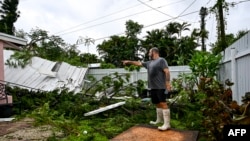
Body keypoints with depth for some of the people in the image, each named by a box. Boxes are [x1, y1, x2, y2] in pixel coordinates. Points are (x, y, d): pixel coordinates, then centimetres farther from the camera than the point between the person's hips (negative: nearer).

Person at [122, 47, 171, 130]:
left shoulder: (161, 60, -2)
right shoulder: (149, 63, 22)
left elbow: (167, 71, -12)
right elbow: (139, 63, 29)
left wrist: (168, 83, -20)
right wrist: (129, 62, 30)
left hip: (160, 87, -8)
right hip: (153, 87, 8)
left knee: (163, 103, -10)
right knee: (157, 104, 14)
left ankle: (167, 124, -9)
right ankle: (159, 120, 25)